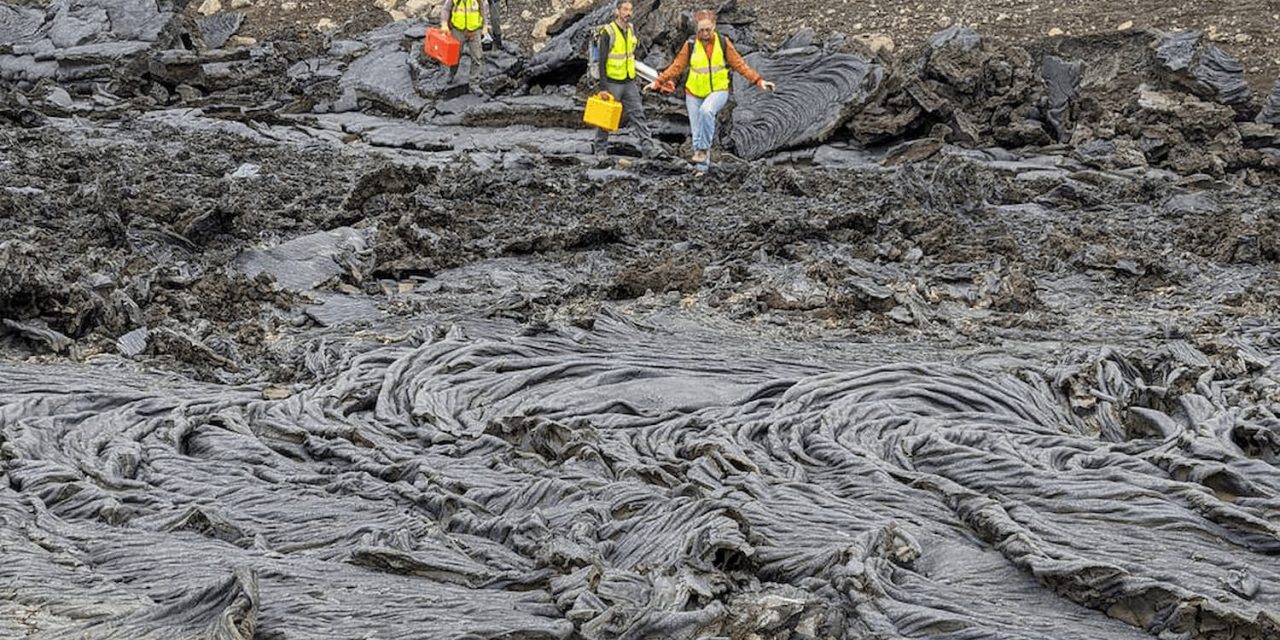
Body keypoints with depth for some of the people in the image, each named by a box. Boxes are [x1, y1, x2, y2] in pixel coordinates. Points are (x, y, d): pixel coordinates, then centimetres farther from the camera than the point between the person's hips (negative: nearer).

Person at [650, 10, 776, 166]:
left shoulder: (723, 43, -3)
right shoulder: (690, 45, -3)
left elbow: (739, 64, -1)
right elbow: (677, 66, 2)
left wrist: (758, 81, -8)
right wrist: (658, 82, -5)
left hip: (718, 90, -2)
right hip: (694, 93, 2)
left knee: (706, 110, -34)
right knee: (697, 131, 3)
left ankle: (704, 149, -22)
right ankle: (702, 166, 17)